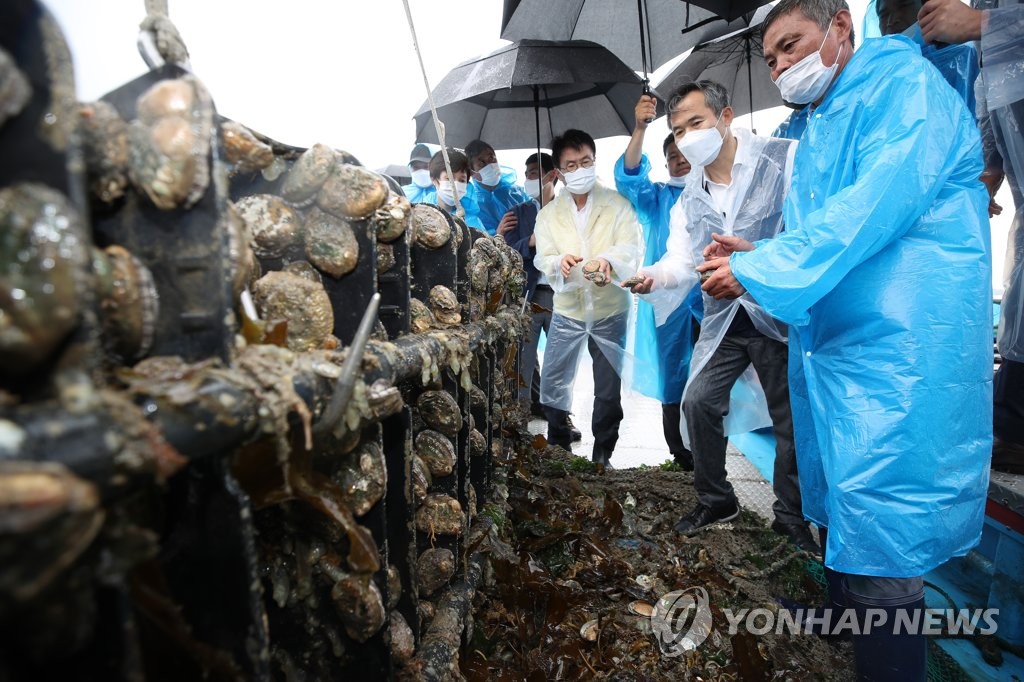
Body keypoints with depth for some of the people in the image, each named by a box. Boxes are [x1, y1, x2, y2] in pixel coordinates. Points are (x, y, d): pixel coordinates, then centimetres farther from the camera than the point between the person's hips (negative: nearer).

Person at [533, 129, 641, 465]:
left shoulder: (617, 204, 0)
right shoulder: (548, 215, 5)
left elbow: (631, 248, -12)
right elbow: (542, 261, -5)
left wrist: (608, 260, -35)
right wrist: (560, 262, -30)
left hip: (610, 310, -1)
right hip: (566, 311, 1)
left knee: (609, 389, 9)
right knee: (553, 383, 4)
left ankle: (602, 455, 27)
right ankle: (558, 448, 26)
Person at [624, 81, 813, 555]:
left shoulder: (785, 158, -9)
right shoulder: (689, 197, 8)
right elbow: (681, 261, 1)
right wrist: (654, 275, -21)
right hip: (724, 318, 5)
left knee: (792, 417, 5)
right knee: (698, 401, 1)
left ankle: (791, 515, 25)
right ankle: (715, 500, 23)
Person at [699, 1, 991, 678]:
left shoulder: (904, 82, -5)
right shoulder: (818, 133, 20)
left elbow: (882, 201, -21)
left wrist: (759, 271, -18)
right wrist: (758, 258, 5)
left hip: (897, 350, -9)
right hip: (828, 345, 9)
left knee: (879, 545, -5)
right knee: (840, 513, 20)